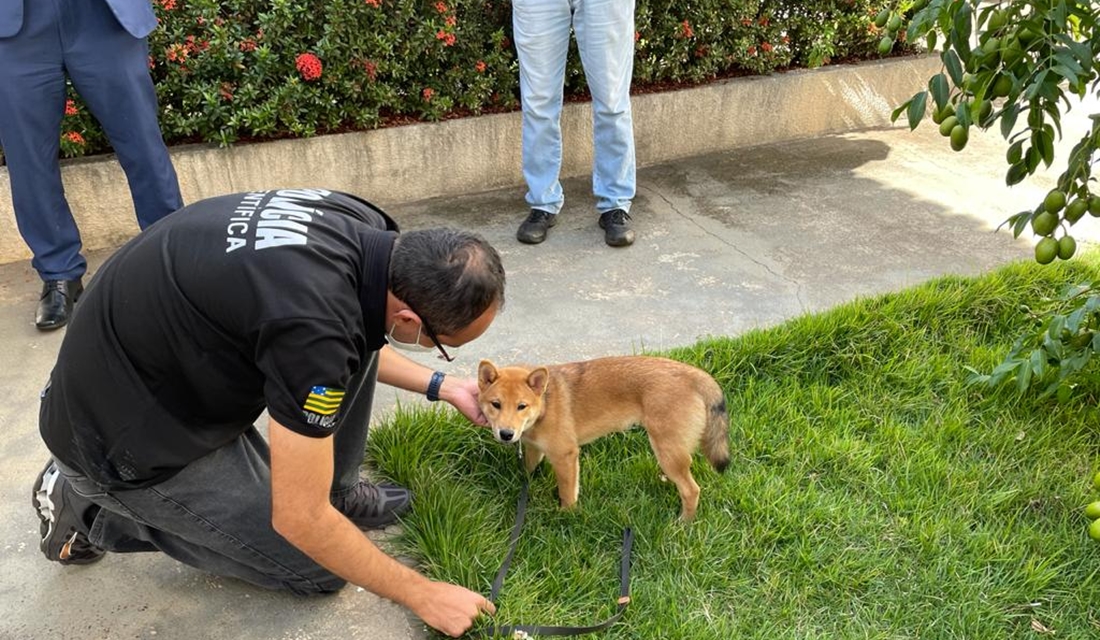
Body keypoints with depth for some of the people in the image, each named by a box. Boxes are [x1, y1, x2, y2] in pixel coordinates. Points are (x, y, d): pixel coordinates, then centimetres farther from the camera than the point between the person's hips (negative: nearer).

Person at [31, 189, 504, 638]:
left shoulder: (361, 230, -11)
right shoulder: (312, 322, -36)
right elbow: (299, 520, -25)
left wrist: (440, 386, 12)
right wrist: (422, 595, -13)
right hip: (125, 431, -8)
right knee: (319, 568, 4)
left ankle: (334, 494, 12)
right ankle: (93, 509, 9)